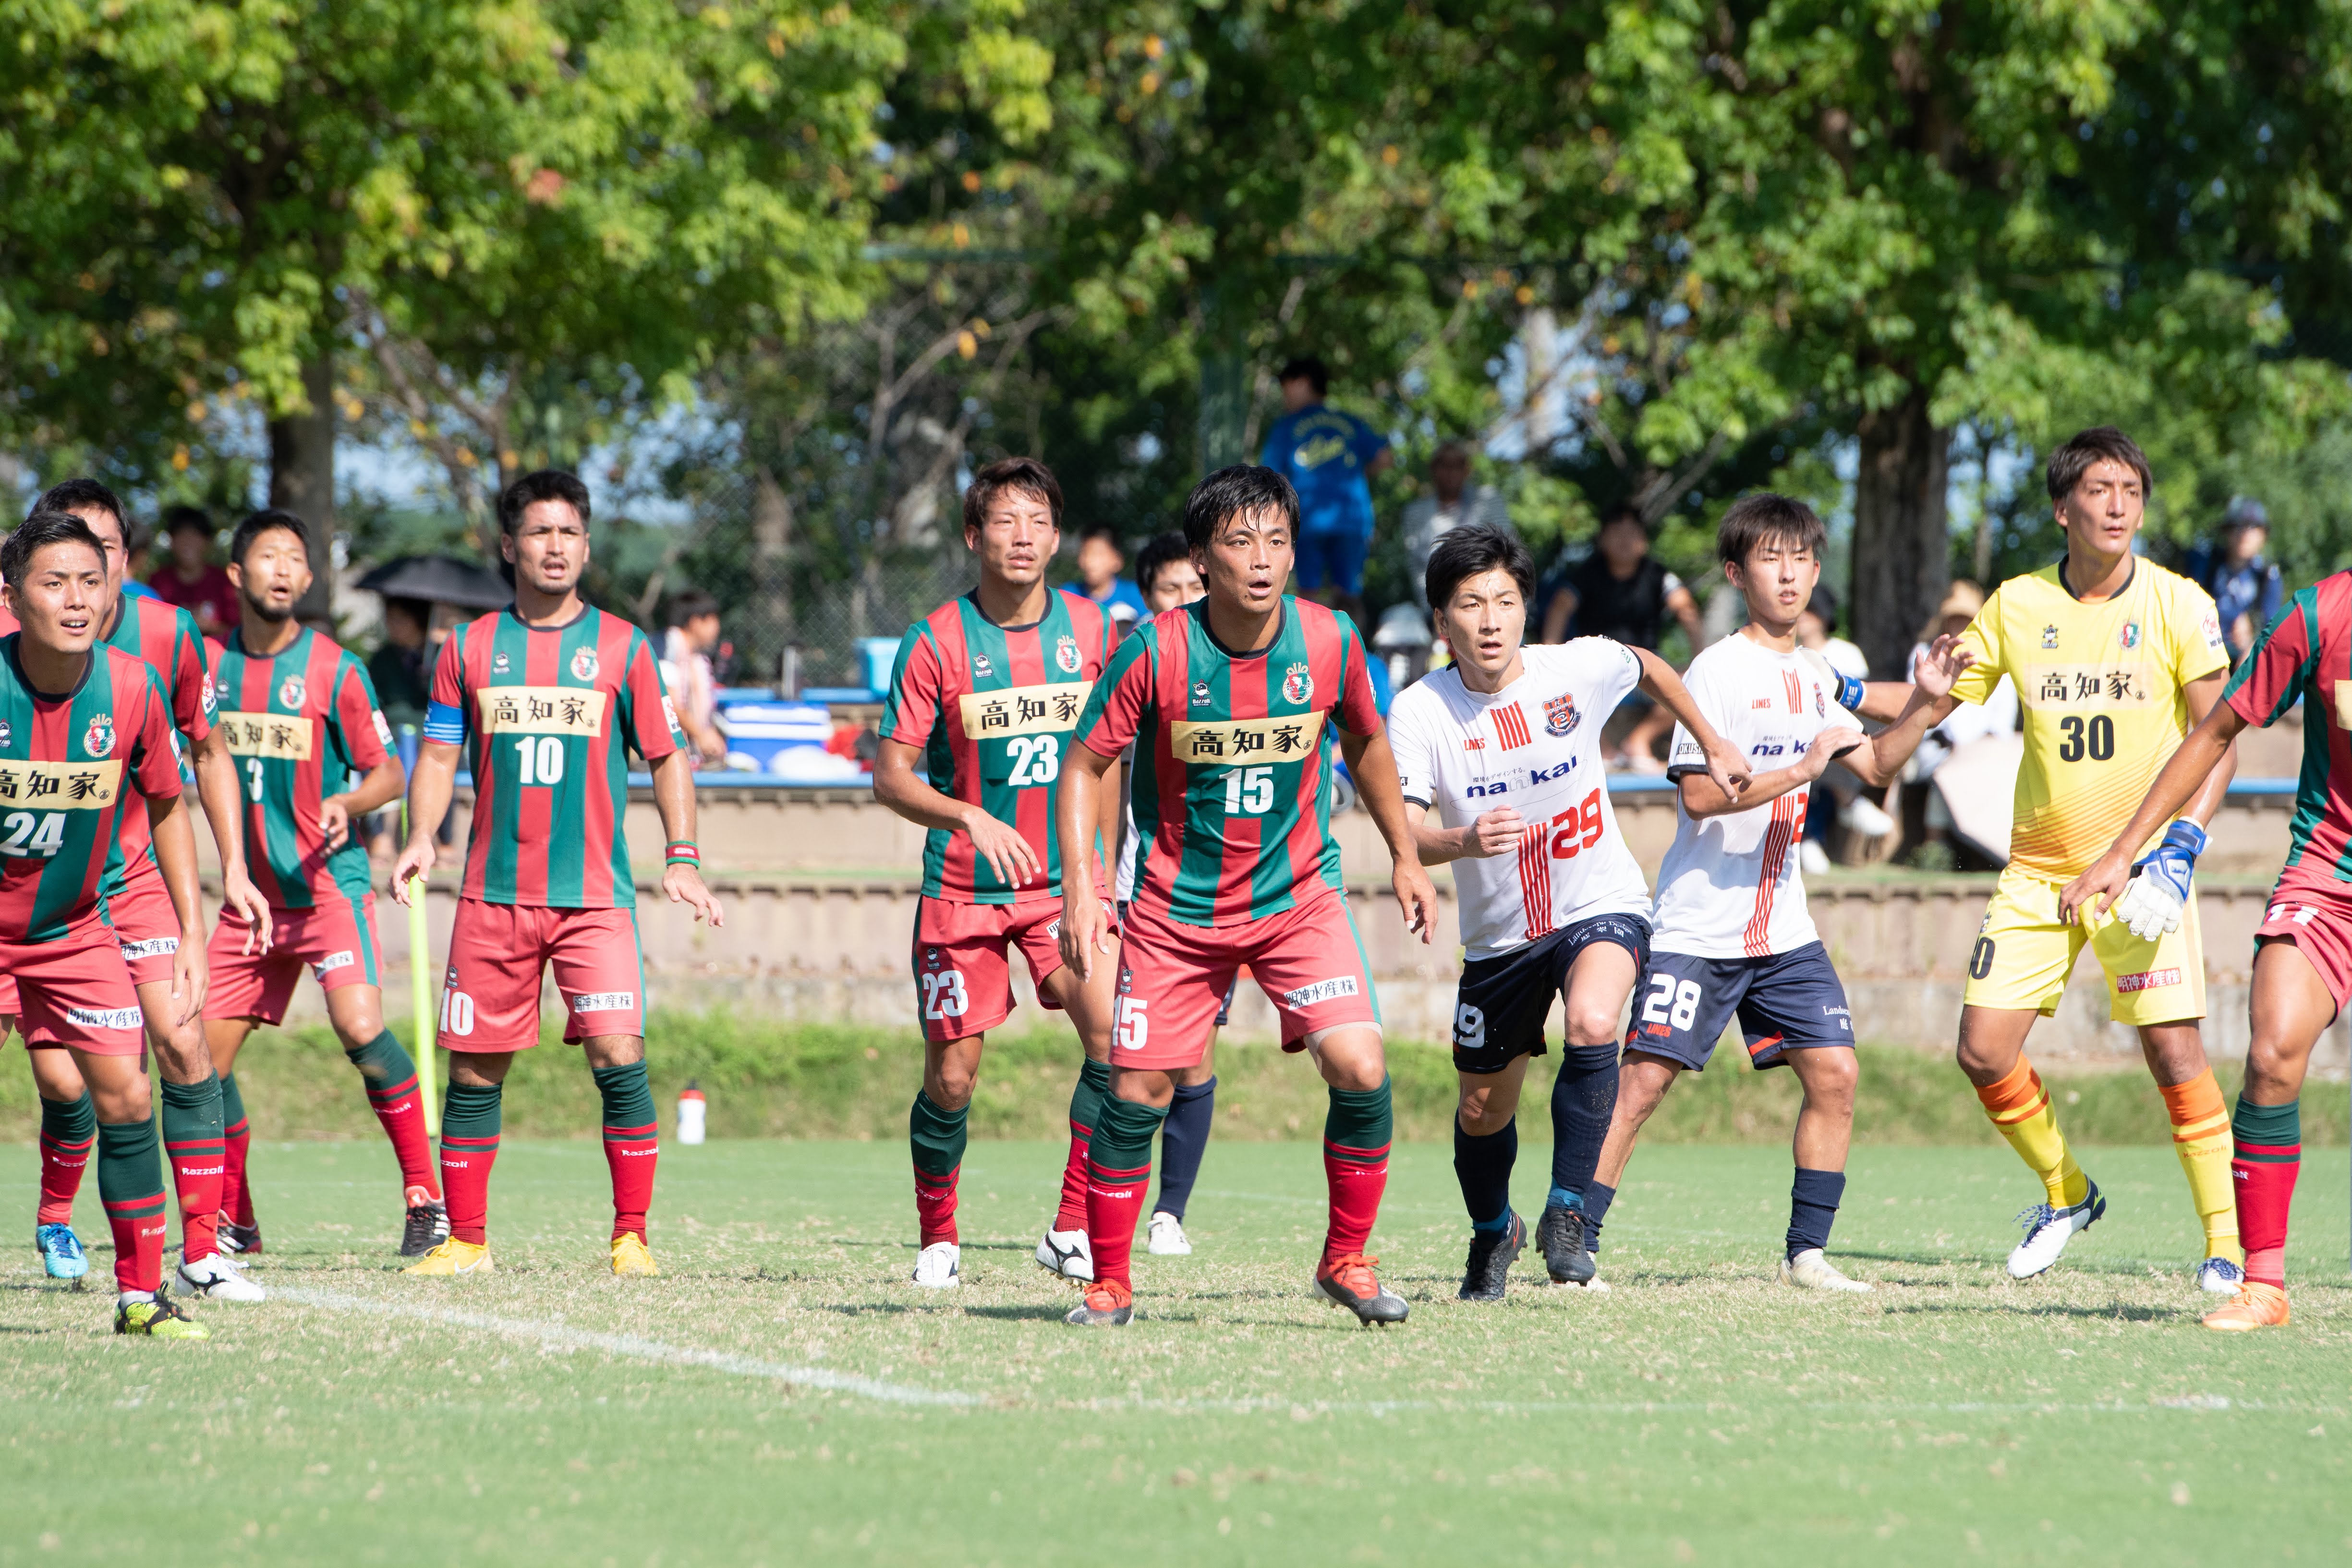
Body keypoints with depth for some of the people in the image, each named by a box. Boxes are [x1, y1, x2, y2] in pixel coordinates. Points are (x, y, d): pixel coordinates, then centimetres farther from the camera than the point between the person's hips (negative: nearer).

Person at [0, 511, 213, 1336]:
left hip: (75, 928, 3)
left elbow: (166, 806, 4)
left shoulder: (131, 689, -12)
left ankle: (141, 1294, 9)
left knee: (127, 1098, -2)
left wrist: (193, 934, 2)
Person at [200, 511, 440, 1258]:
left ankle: (426, 1198, -15)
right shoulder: (212, 665, 6)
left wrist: (347, 804, -21)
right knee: (204, 1053, 3)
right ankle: (232, 1222, 19)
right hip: (249, 897, 5)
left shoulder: (335, 670, -6)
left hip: (329, 885, -5)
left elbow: (389, 774, -3)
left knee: (360, 1027, -23)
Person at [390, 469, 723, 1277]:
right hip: (492, 898, 2)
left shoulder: (622, 648, 5)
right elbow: (439, 754, 10)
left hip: (593, 897, -2)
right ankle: (466, 1241, 14)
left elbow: (667, 756, 8)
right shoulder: (469, 648, 8)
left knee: (618, 1057, -14)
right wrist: (421, 836, -7)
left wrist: (682, 858, -4)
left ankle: (631, 1237, -6)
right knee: (474, 1072, 3)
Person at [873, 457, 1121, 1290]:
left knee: (1115, 1040, -18)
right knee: (952, 1078, 0)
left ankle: (1074, 1233, -8)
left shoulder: (1090, 629, 2)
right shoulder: (937, 643, -8)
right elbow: (890, 775, -7)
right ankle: (939, 1242, 23)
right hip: (962, 892, -2)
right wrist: (971, 819, -23)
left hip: (1064, 884, 2)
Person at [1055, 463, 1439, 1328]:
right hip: (1176, 909, -1)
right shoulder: (1156, 651, -17)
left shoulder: (1330, 641, -9)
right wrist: (1080, 886, -17)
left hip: (1299, 898, 1)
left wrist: (1406, 858, 15)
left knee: (1361, 1070, -15)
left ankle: (1346, 1261, 3)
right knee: (1138, 1094, -4)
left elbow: (1366, 743, 11)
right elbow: (1084, 764, -6)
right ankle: (1109, 1285, 14)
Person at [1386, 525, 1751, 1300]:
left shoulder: (1580, 668, -14)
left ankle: (1567, 1213, -18)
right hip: (1499, 933, 2)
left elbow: (1652, 668, 10)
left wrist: (1715, 749, 18)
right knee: (1483, 1111, 13)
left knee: (1592, 1027, -32)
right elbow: (1406, 835, -29)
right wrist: (1465, 841, -49)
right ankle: (1494, 1232, 44)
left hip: (1601, 907, -2)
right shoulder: (1420, 712, -18)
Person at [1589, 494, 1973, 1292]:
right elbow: (1700, 795, -20)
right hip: (1698, 926, -7)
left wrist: (1924, 703, 8)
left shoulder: (1814, 681, 12)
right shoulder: (1718, 671, -11)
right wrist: (1803, 769, -21)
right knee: (1646, 1077, -10)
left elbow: (1873, 766, 23)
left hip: (1784, 928, 7)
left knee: (1835, 1073, -2)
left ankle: (1807, 1251, 8)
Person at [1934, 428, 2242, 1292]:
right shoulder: (2017, 605, 2)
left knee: (2174, 1052, -14)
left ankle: (2228, 1243, -3)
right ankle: (2066, 1196, 23)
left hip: (2142, 863, -3)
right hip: (2038, 866, 3)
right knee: (1984, 1051, -3)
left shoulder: (2177, 604, -6)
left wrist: (2187, 839, -18)